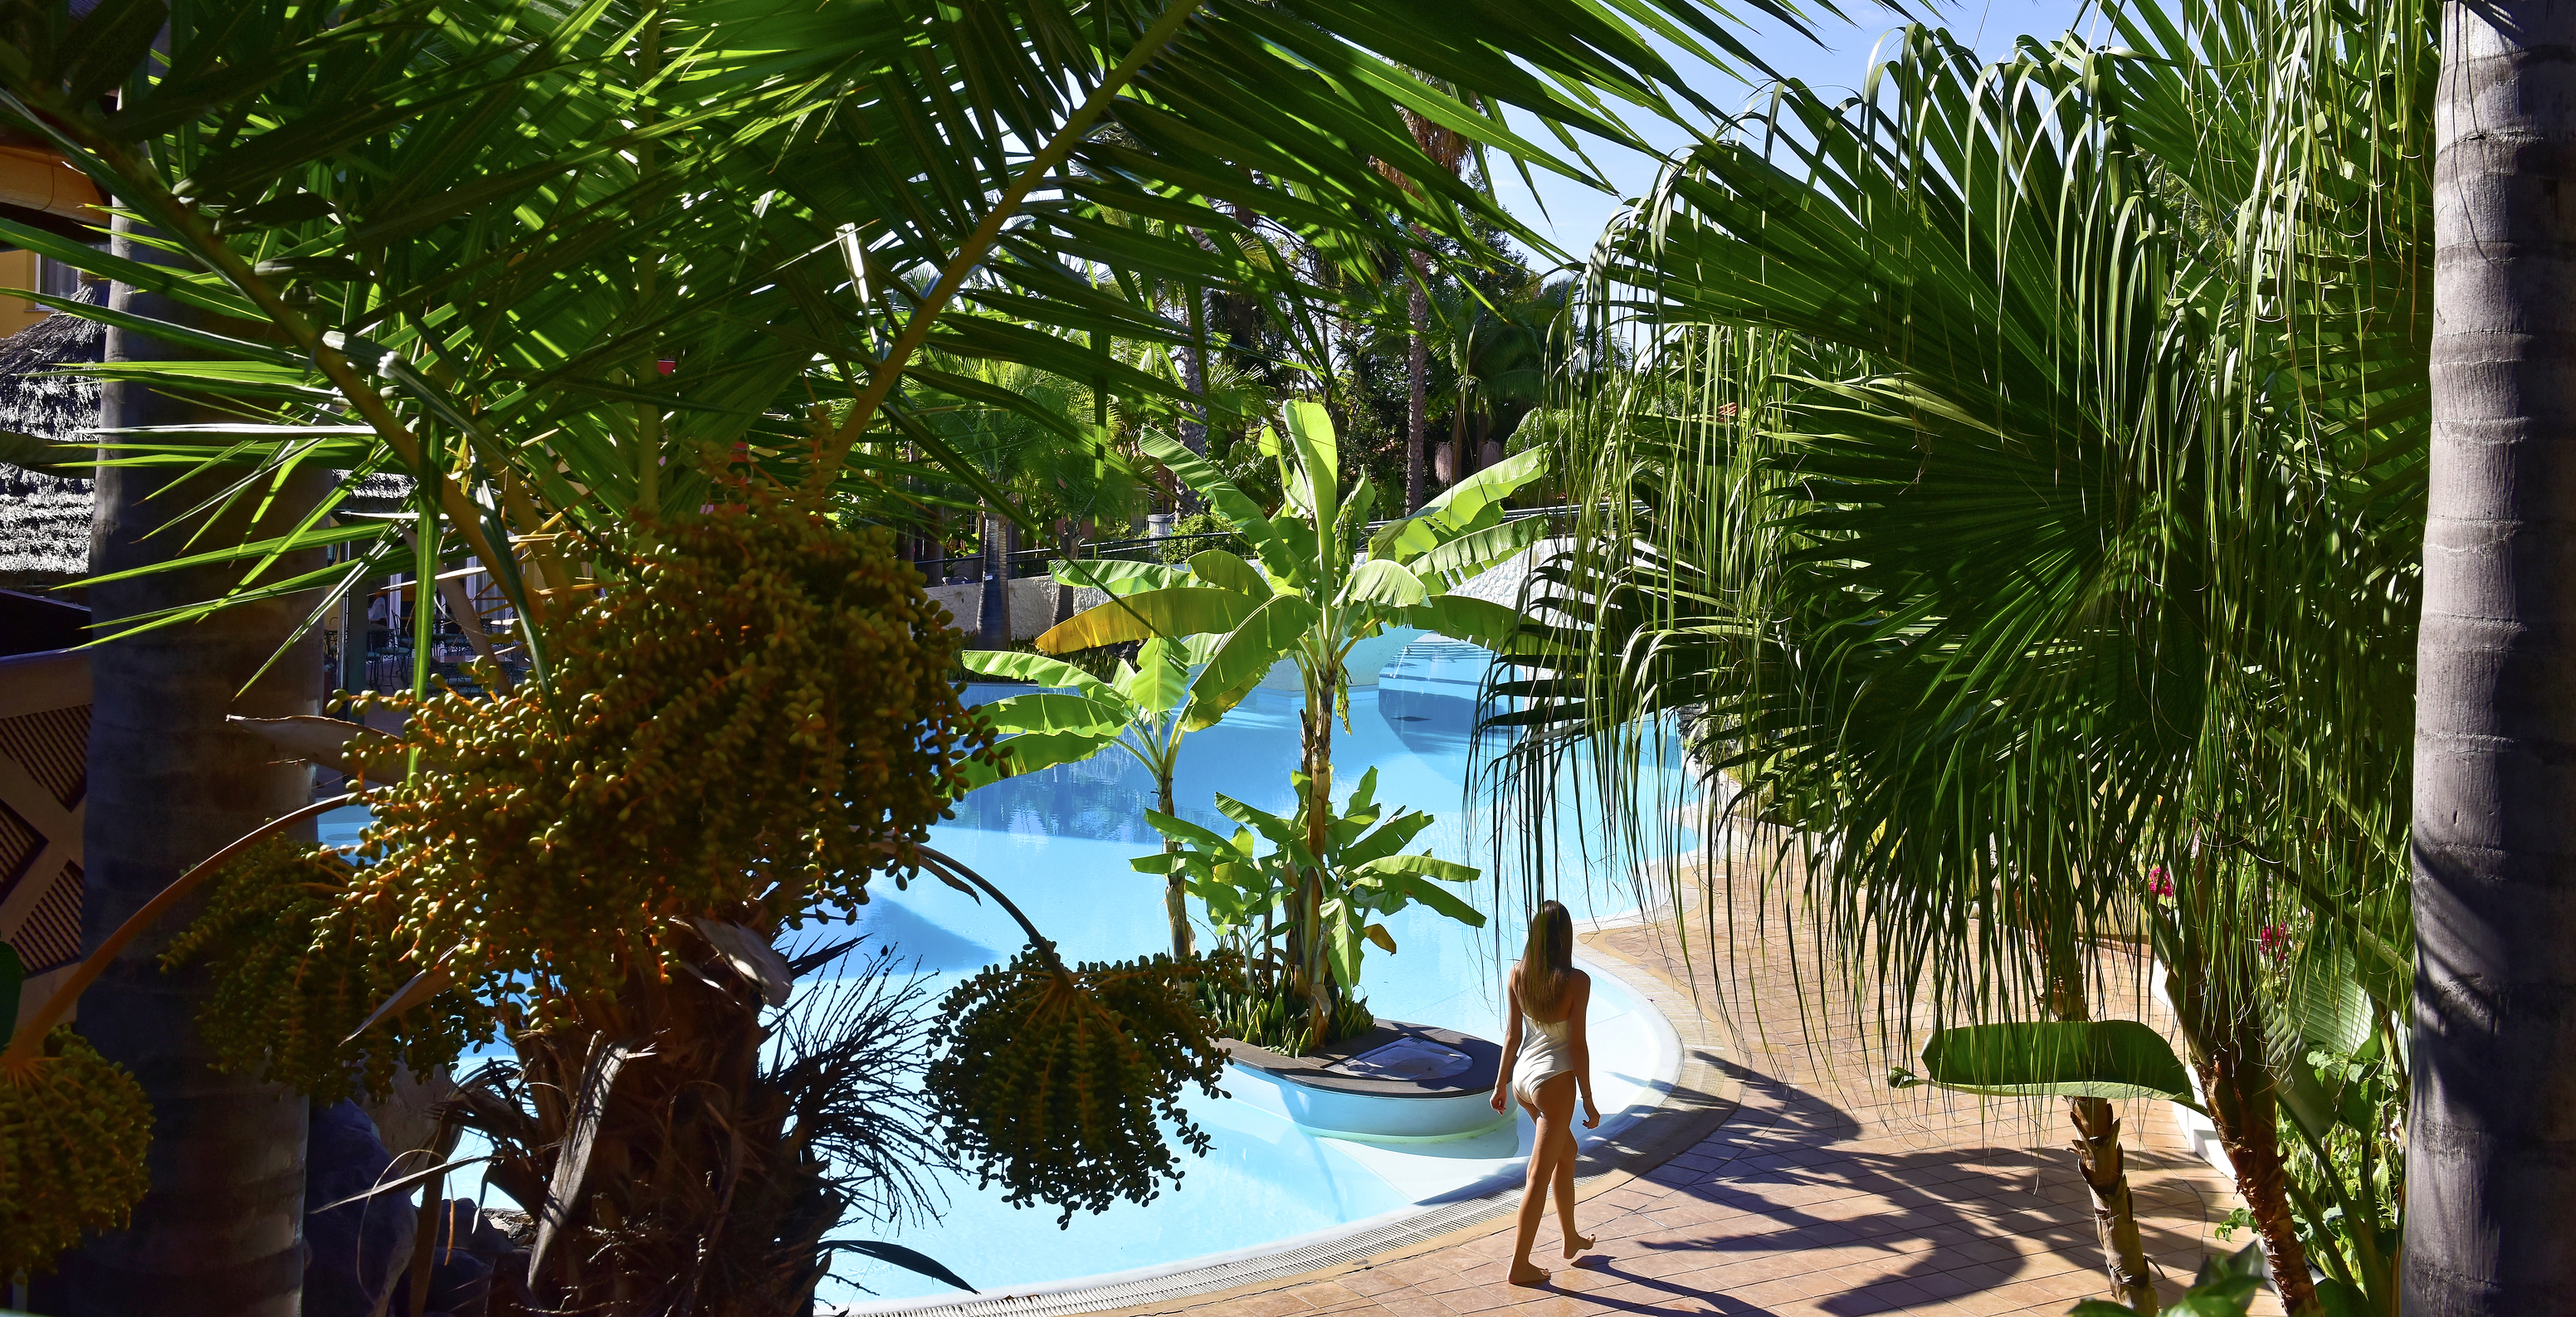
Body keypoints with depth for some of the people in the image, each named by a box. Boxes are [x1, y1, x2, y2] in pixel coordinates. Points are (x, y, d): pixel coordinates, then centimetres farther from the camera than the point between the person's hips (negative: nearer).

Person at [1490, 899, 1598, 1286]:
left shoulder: (1518, 975, -1)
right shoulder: (1576, 981, -15)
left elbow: (1513, 1034, 6)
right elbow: (1578, 1043, -13)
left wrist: (1501, 1084, 16)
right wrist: (1588, 1101, -5)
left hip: (1523, 1077, 6)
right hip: (1554, 1080, -6)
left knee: (1566, 1152, 27)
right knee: (1540, 1175, 3)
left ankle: (1571, 1239, 40)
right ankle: (1520, 1265, 8)